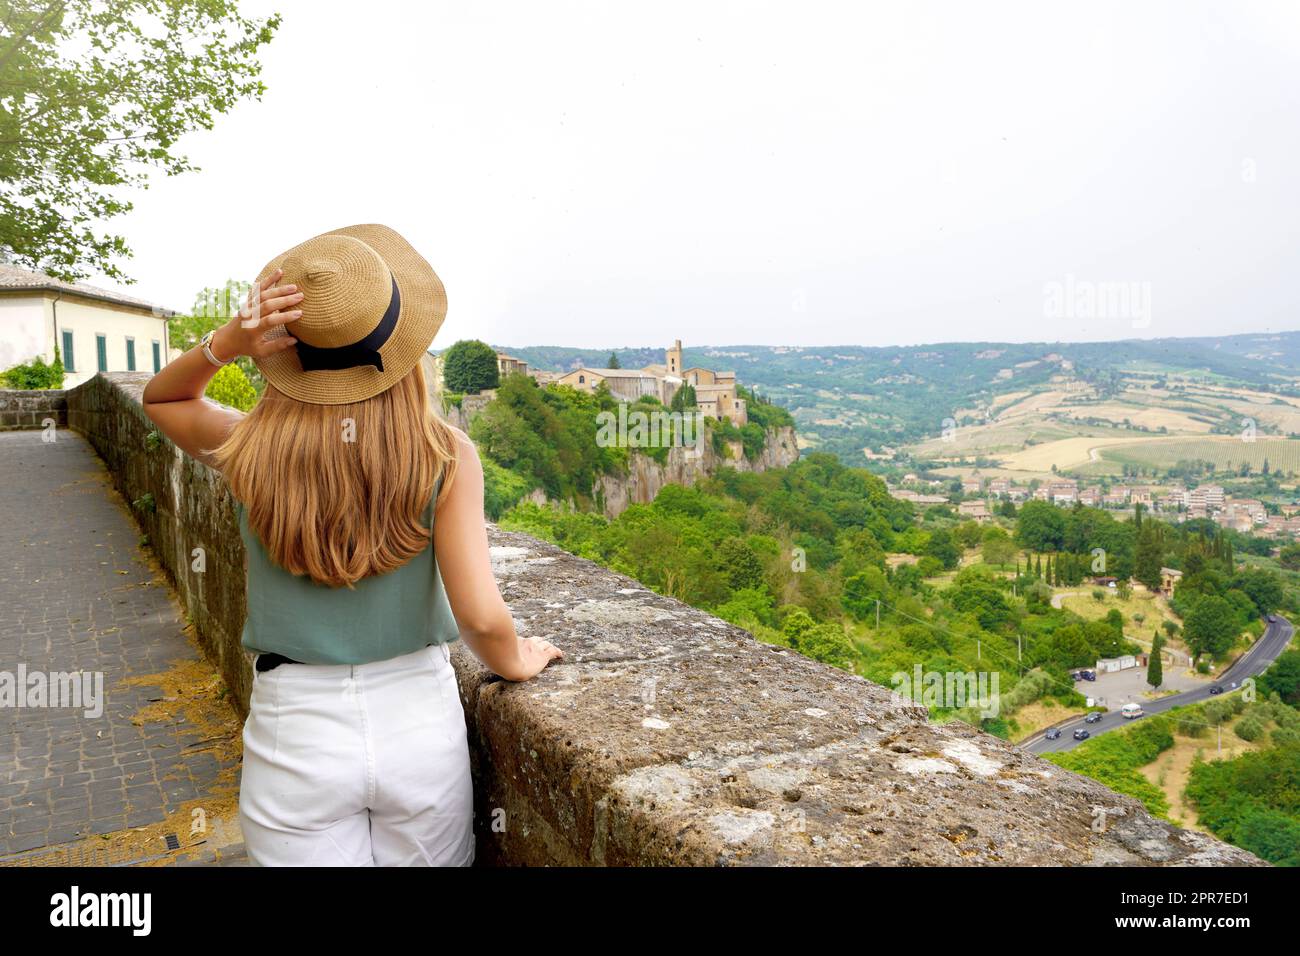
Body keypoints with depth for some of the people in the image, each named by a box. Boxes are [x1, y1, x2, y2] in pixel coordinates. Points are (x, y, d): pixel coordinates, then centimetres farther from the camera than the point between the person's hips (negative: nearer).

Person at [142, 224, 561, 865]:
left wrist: (225, 342, -8)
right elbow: (480, 617, -20)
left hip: (294, 731, 0)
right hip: (421, 721, 0)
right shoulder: (445, 455, -15)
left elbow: (160, 398, 12)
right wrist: (516, 663, 3)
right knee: (425, 860, 22)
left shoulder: (252, 451, -11)